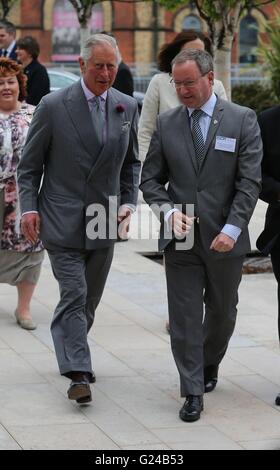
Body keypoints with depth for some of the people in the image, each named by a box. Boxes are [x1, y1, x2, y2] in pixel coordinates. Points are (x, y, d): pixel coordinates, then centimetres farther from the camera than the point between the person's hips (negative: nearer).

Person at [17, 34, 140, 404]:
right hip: (62, 219, -4)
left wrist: (129, 202, 4)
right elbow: (30, 164, 0)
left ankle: (70, 355, 31)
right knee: (74, 296, -10)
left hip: (104, 221, 4)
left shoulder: (127, 107, 6)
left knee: (89, 300, 13)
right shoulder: (53, 106, -6)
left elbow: (131, 162, 17)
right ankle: (78, 373, -9)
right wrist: (29, 207, -10)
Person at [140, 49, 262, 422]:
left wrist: (232, 229, -17)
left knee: (222, 312, 15)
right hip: (181, 238, 1)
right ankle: (193, 392, 4)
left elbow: (249, 182, -8)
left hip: (224, 239, -1)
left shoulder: (242, 120, -4)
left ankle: (209, 365, 41)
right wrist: (169, 210, -11)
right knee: (184, 317, -2)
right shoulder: (166, 123, 4)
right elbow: (150, 179, 8)